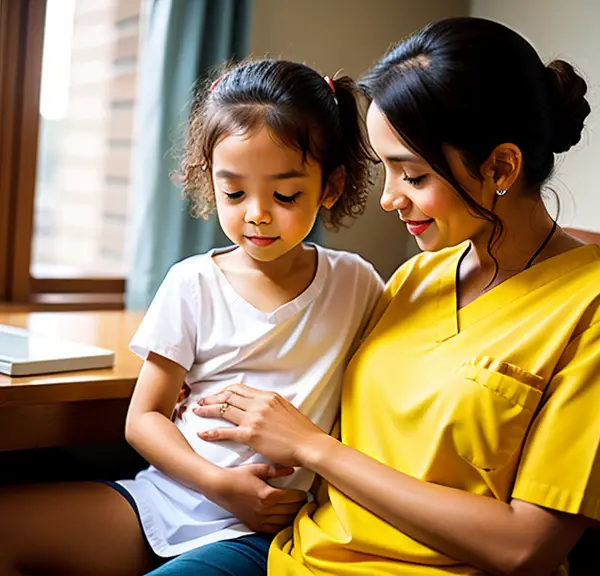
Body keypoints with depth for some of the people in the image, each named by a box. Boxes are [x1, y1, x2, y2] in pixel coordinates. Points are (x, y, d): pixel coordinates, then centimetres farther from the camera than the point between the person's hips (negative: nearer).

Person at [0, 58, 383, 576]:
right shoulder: (193, 284, 1)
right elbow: (144, 417, 3)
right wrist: (218, 483, -13)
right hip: (163, 497, 3)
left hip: (255, 532, -2)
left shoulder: (355, 284, 1)